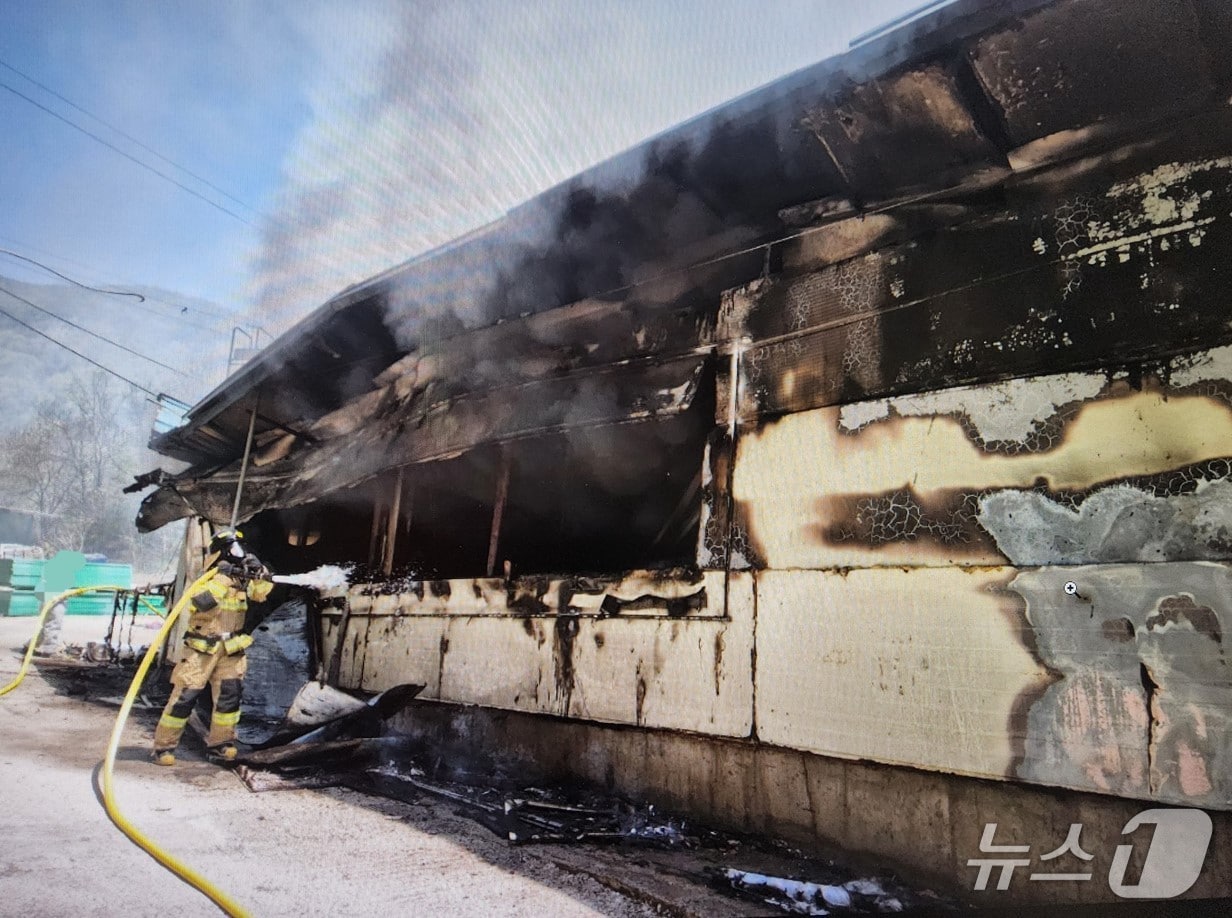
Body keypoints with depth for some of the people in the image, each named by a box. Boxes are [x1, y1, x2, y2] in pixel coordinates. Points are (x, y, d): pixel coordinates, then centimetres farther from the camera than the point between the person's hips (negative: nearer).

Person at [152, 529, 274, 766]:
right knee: (184, 697, -4)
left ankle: (220, 744, 9)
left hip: (230, 651, 5)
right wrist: (224, 578, -32)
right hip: (201, 650, -5)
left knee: (230, 693, -2)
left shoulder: (241, 580, 4)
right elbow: (200, 604, -30)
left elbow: (262, 593, 1)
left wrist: (259, 573, -16)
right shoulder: (207, 579, -13)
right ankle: (164, 746, 9)